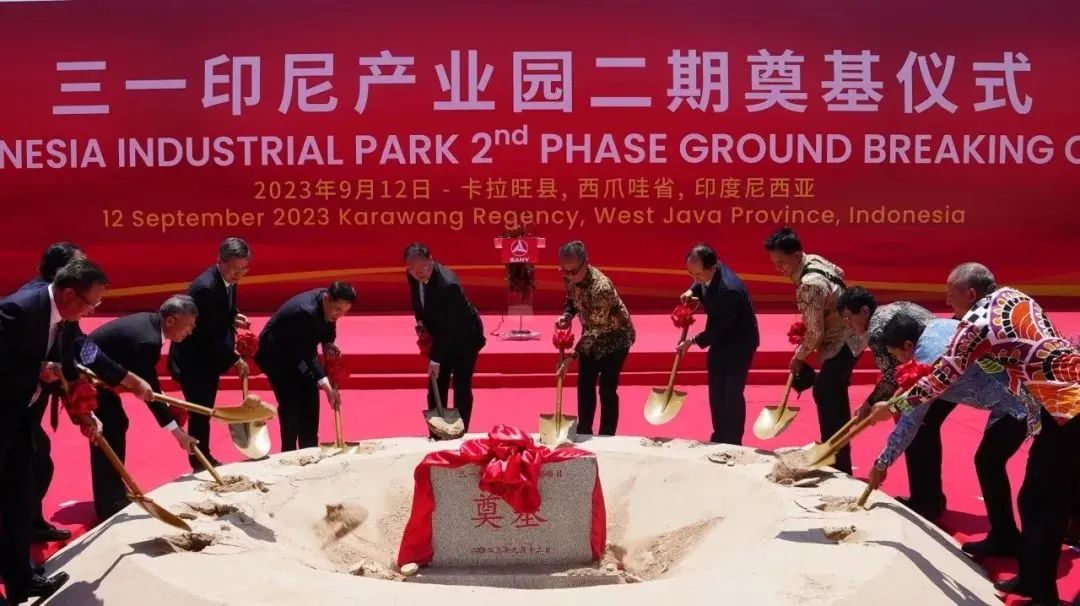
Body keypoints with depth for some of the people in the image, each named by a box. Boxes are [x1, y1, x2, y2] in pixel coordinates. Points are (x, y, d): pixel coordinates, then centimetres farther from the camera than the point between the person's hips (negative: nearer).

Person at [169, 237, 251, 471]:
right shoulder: (206, 287, -28)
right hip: (193, 360, -9)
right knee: (199, 412, -3)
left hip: (209, 357, 9)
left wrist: (234, 317, -4)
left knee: (205, 410, 17)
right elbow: (209, 334, -26)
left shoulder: (227, 279, -1)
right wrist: (235, 360, -21)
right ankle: (199, 463, 8)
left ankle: (205, 458, 29)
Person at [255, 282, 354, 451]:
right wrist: (327, 387, -44)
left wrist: (328, 343, -18)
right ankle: (289, 452, -3)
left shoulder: (329, 303, -15)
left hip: (297, 350, 8)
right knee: (290, 403, -15)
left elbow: (328, 327, 5)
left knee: (310, 399, 5)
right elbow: (308, 354, -38)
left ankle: (309, 450, 14)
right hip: (275, 353, -8)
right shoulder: (307, 312, -38)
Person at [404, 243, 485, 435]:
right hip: (442, 335, 7)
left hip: (465, 337, -7)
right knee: (436, 388, 6)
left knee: (461, 387, -5)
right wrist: (420, 321, -7)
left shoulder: (448, 284, -35)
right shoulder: (413, 275, -12)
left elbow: (449, 326, -33)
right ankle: (436, 435, 13)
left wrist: (436, 359, -34)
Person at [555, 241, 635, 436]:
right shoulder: (570, 278, -16)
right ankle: (584, 433, 25)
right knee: (585, 384, 11)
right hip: (593, 335, 7)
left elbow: (595, 329, -34)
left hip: (615, 336, -7)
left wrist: (571, 357, -35)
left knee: (607, 389, -4)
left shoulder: (600, 288, -38)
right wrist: (567, 316, -18)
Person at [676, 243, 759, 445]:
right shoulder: (709, 272, -12)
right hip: (721, 338, 9)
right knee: (716, 392, 14)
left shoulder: (729, 290, -37)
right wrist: (692, 290, -6)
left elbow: (720, 328, -28)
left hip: (739, 342, -8)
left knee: (733, 393, -3)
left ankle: (733, 443, 9)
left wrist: (693, 341, -20)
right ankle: (719, 438, 28)